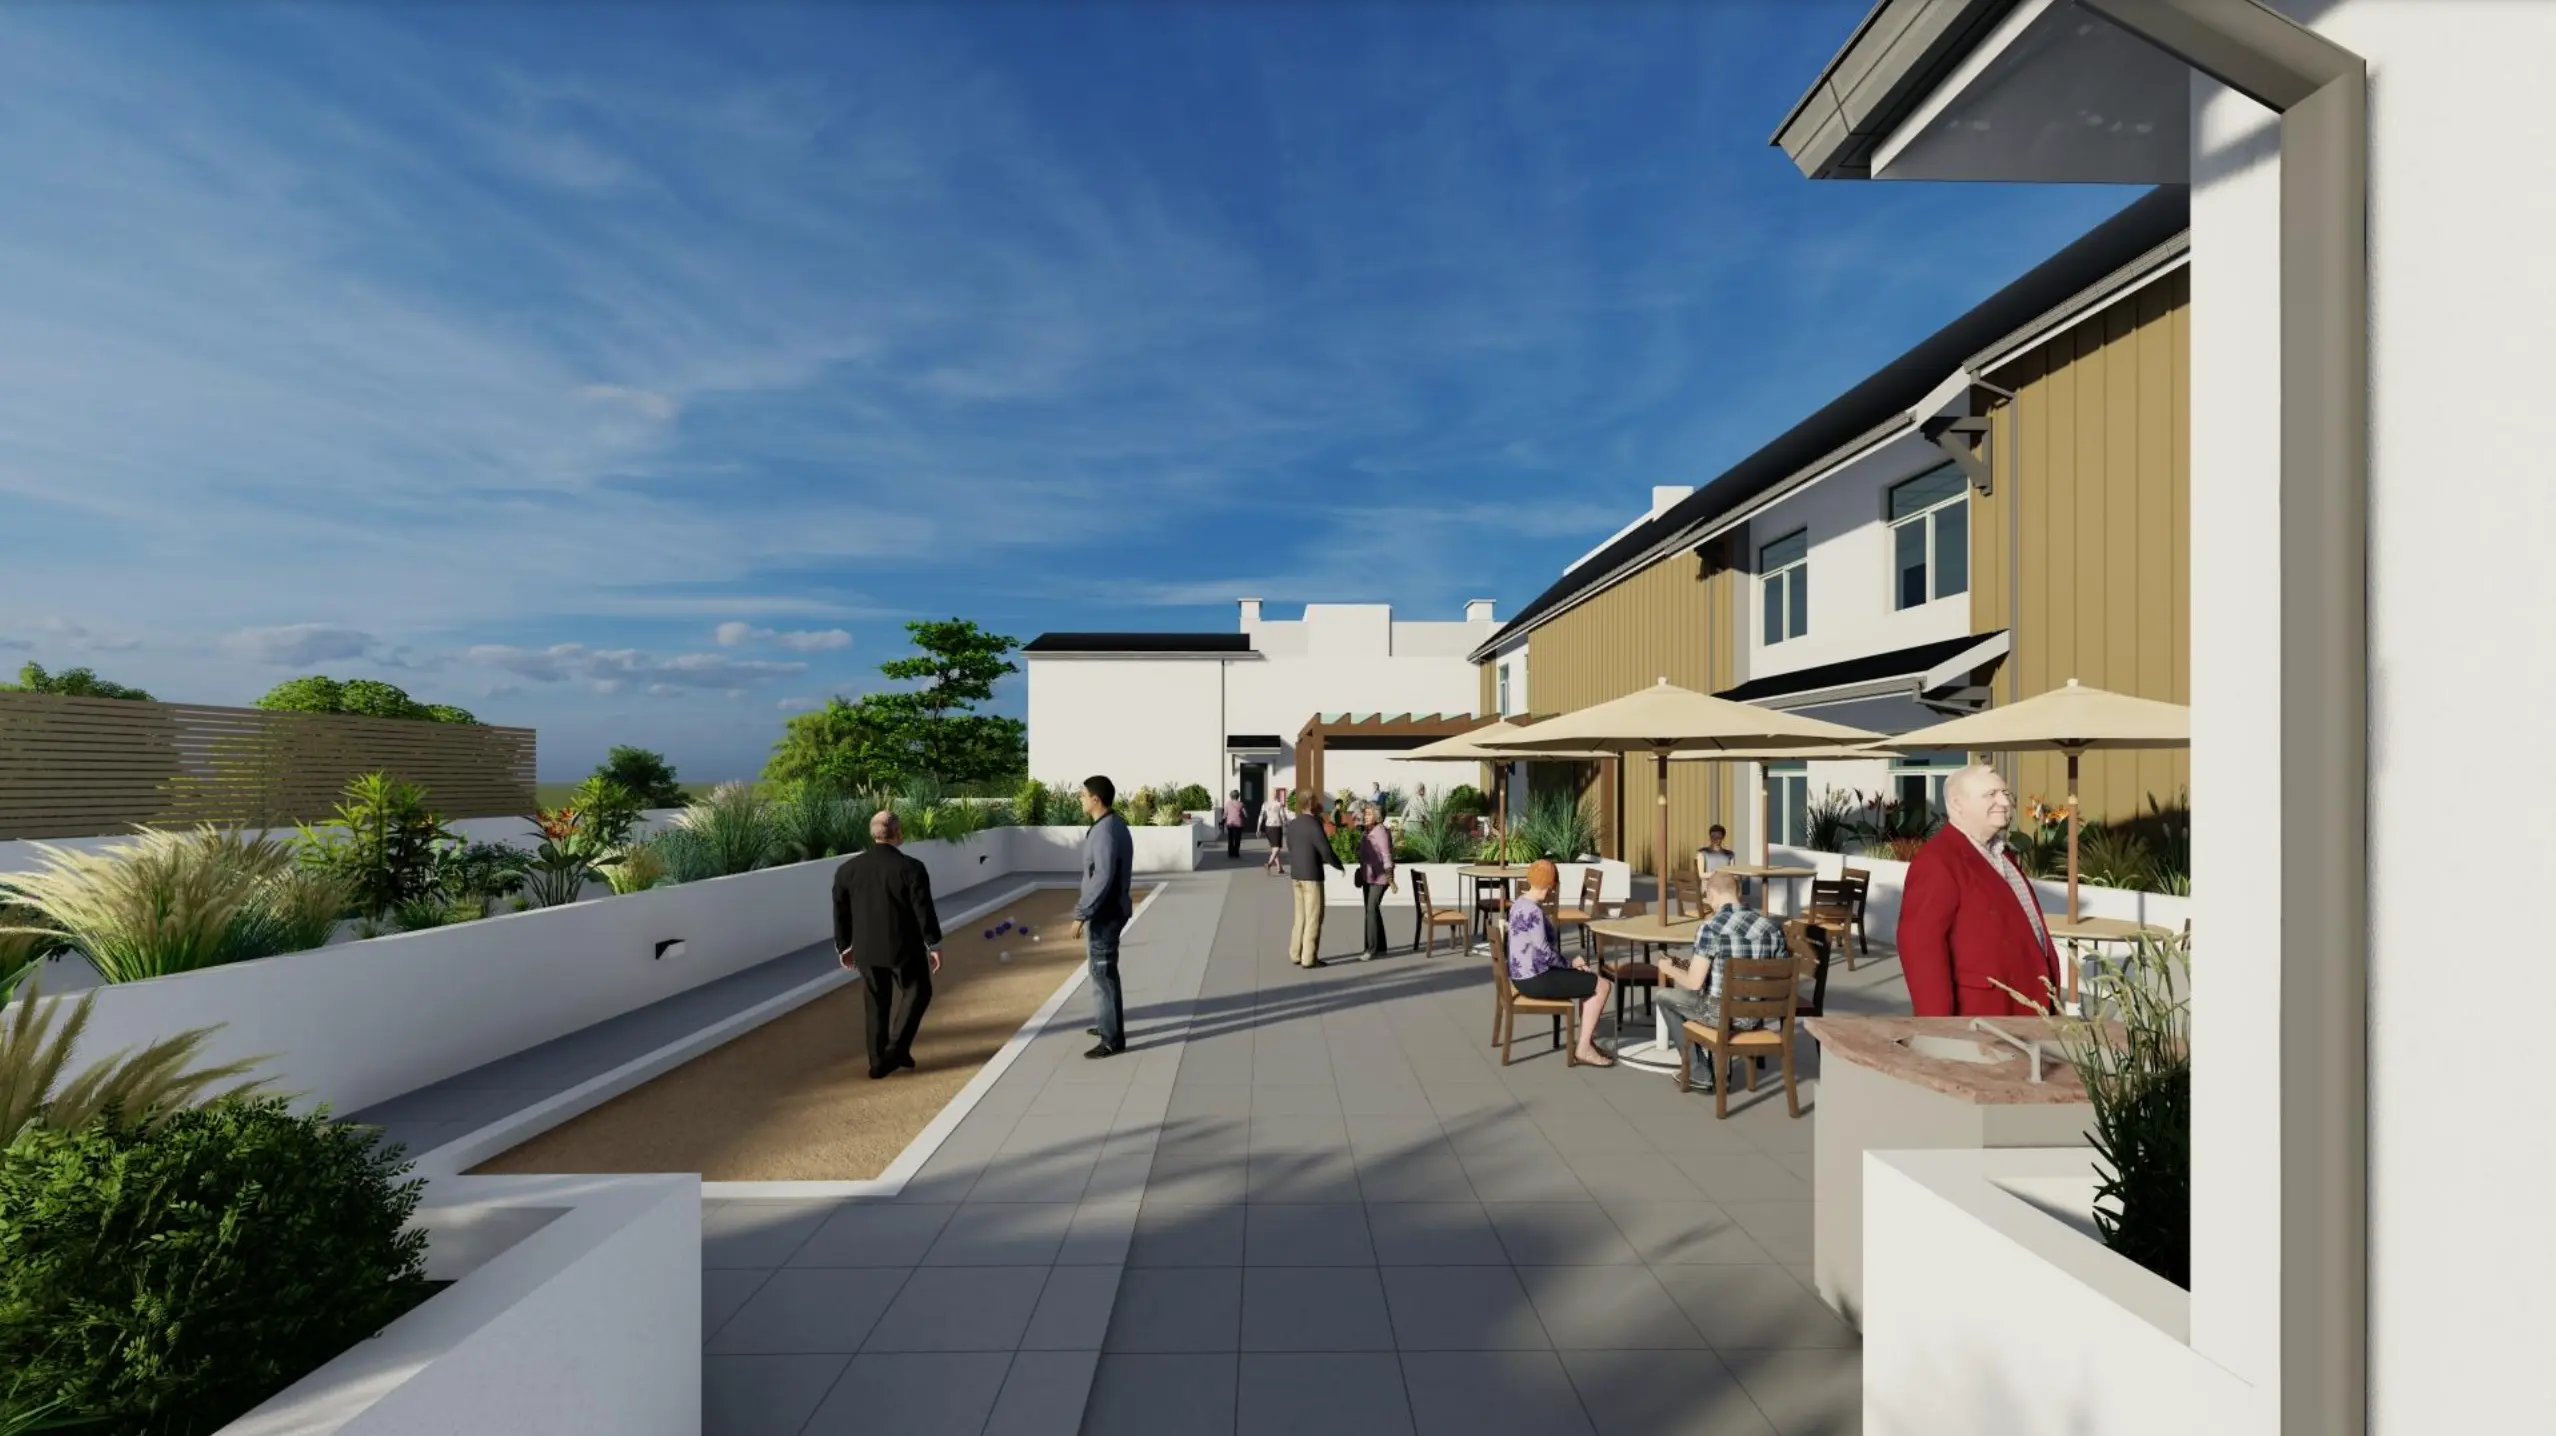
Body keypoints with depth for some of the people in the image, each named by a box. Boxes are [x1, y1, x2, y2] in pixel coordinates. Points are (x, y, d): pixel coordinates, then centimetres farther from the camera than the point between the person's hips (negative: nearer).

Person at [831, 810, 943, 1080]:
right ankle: (896, 1049, 6)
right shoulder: (911, 868, -15)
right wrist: (934, 945, -3)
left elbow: (841, 913, 6)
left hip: (866, 949, 4)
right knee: (916, 993, 15)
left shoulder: (847, 869, -1)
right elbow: (924, 911, -13)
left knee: (876, 1005, 16)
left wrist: (844, 946, 19)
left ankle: (878, 1062, 21)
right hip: (904, 947, -4)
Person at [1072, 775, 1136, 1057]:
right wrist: (1086, 906, 23)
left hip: (1104, 914, -10)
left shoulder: (1105, 831, -22)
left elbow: (1102, 878, -27)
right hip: (1110, 909, 10)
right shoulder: (1114, 824, 9)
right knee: (1104, 970, 22)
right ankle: (1109, 1024, 35)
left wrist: (1081, 913, -23)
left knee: (1103, 974, -2)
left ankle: (1113, 1039, 6)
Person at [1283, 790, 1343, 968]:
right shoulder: (1314, 825, -18)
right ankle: (1309, 958, 2)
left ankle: (1296, 955, 18)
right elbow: (1327, 852, -21)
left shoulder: (1292, 824, 7)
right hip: (1312, 875, -8)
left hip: (1297, 874, 8)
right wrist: (1340, 865, -2)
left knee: (1301, 916, 15)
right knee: (1314, 918, 0)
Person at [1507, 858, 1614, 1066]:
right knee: (1602, 985, -5)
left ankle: (1588, 1035, 21)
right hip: (1535, 979, -10)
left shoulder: (1520, 904, 9)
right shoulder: (1533, 911, -22)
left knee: (1593, 975, 21)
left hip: (1525, 974, 10)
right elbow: (1544, 952, -22)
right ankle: (1584, 1048, -1)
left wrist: (1569, 963, 8)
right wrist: (1569, 964, -4)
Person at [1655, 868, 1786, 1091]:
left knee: (1663, 995, 20)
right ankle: (1716, 1067, 36)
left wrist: (1670, 969, 6)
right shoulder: (1772, 926, -1)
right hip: (1757, 1016, 6)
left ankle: (1700, 1073, 22)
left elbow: (1694, 983, -16)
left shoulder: (1709, 928, -17)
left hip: (1721, 1014, -6)